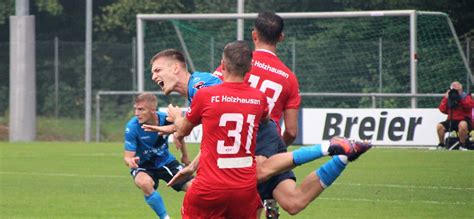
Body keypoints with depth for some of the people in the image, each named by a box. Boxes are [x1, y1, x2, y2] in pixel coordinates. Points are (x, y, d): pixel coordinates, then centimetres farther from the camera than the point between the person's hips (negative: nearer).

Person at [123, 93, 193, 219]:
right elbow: (128, 156, -24)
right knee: (144, 183, -36)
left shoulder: (166, 119, -20)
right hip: (143, 165, -3)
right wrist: (130, 161, -49)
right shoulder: (132, 127, -27)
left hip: (166, 161, 3)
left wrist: (185, 155, 18)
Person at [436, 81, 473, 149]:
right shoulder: (448, 97, 12)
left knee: (462, 125, -39)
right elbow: (442, 109, 2)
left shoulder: (466, 97, 2)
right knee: (439, 126, -16)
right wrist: (446, 98, -5)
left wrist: (460, 98, -21)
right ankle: (441, 144, -1)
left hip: (464, 120, -5)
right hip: (451, 121, 5)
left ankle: (462, 145, -24)